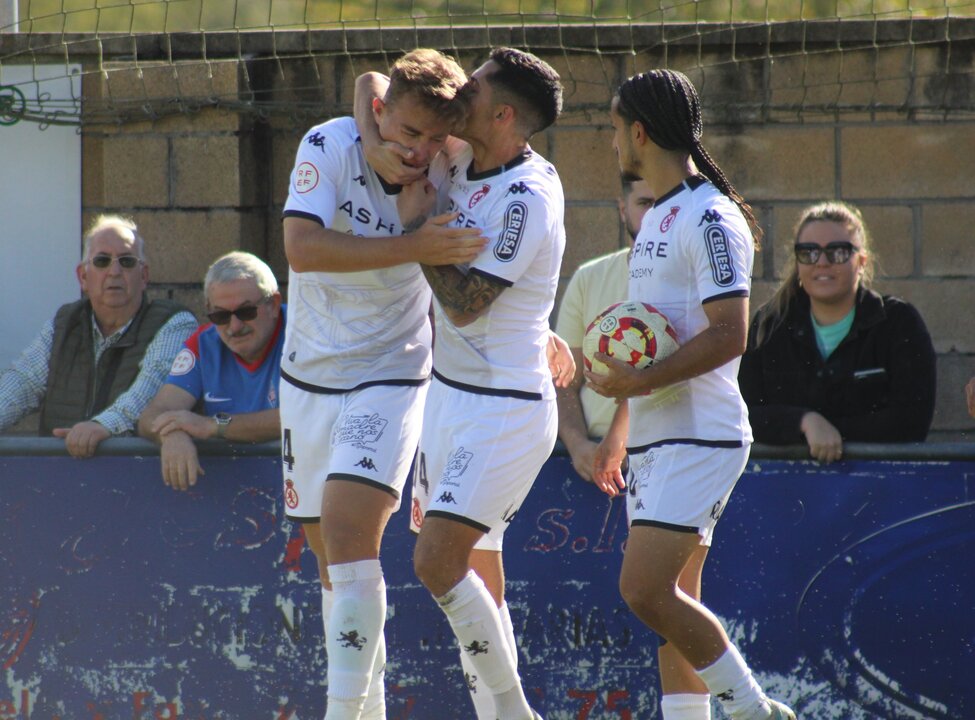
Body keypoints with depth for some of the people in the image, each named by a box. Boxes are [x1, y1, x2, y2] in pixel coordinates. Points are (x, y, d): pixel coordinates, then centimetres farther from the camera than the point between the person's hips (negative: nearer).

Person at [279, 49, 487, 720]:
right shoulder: (331, 146, -13)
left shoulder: (448, 174, -10)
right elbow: (302, 246, -28)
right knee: (331, 556, 10)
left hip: (389, 378, -2)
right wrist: (412, 247, -34)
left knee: (349, 534, -20)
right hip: (311, 377, 2)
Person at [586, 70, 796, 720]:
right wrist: (619, 428, 25)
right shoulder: (658, 216, 18)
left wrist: (639, 381, -22)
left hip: (699, 439, -10)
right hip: (655, 438, 10)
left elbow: (729, 335, -21)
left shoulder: (711, 219, -13)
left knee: (646, 590, -17)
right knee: (673, 600, 7)